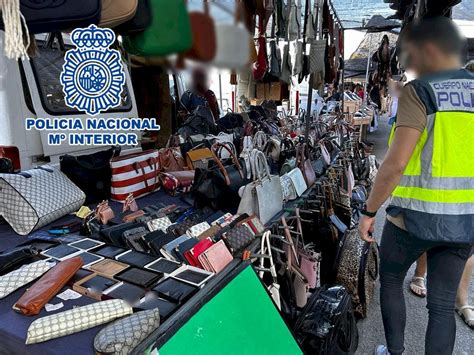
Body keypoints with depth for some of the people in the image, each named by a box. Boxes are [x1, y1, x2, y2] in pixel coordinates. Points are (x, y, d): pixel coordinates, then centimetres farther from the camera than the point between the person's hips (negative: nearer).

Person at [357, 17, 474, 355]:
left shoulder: (419, 92, -12)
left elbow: (396, 164, -21)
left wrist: (369, 211, -11)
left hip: (415, 216, -4)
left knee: (390, 279, 22)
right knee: (443, 304, 16)